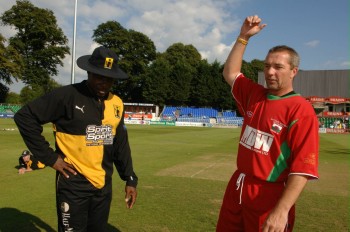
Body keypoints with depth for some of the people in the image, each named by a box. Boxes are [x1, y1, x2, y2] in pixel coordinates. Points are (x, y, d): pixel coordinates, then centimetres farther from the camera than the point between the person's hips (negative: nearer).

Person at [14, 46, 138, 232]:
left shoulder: (116, 103, 5)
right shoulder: (67, 96, -12)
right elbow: (24, 116, -10)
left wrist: (130, 179, 10)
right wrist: (49, 157, -11)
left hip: (103, 185, 6)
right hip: (73, 185, -5)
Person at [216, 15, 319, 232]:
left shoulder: (301, 110, -15)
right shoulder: (254, 95, 6)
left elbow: (303, 167, -21)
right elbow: (230, 73, 19)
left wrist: (282, 211, -28)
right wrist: (244, 37, 11)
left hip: (269, 196, -7)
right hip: (236, 188, 7)